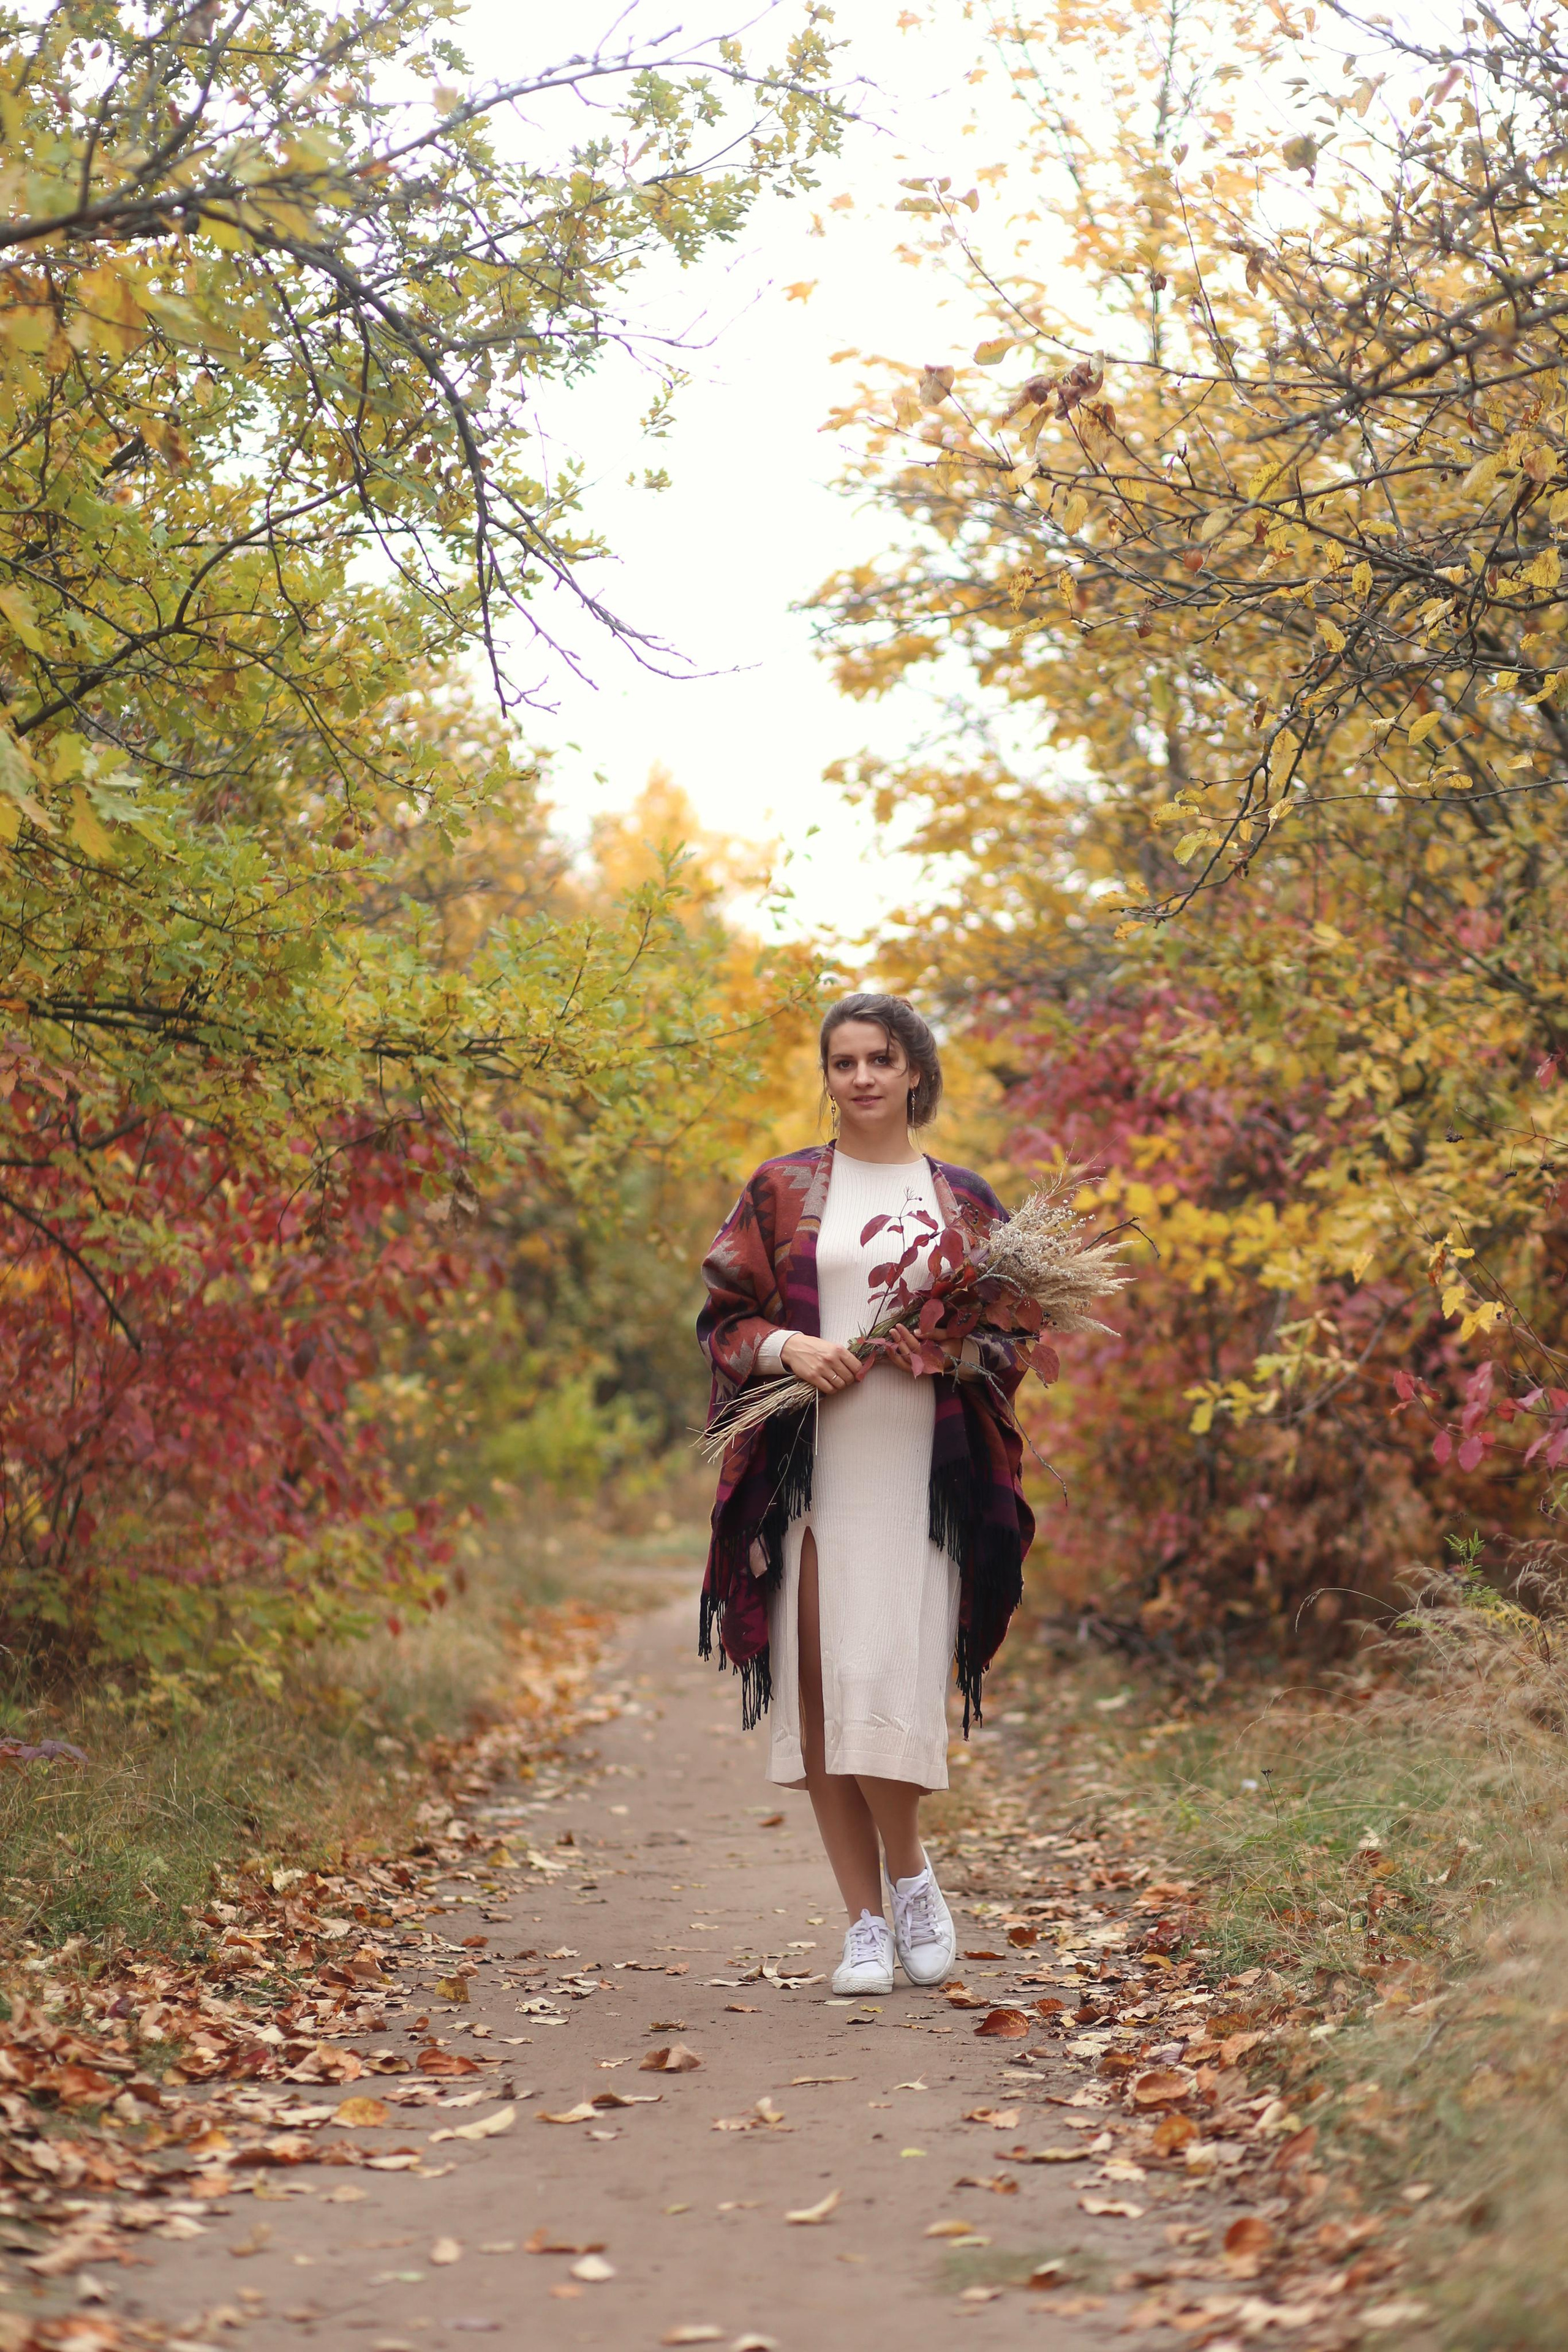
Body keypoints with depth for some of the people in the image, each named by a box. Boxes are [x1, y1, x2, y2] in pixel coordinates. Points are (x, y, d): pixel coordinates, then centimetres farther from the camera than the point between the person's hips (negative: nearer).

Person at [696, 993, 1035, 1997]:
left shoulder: (963, 1198, 12)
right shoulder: (783, 1189, 10)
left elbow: (1011, 1332, 12)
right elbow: (724, 1317, 8)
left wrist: (952, 1352, -9)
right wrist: (786, 1348, -12)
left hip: (918, 1470, -1)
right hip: (808, 1469, 1)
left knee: (887, 1678, -12)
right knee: (818, 1683, -1)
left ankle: (910, 1874, 12)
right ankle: (867, 1922, 8)